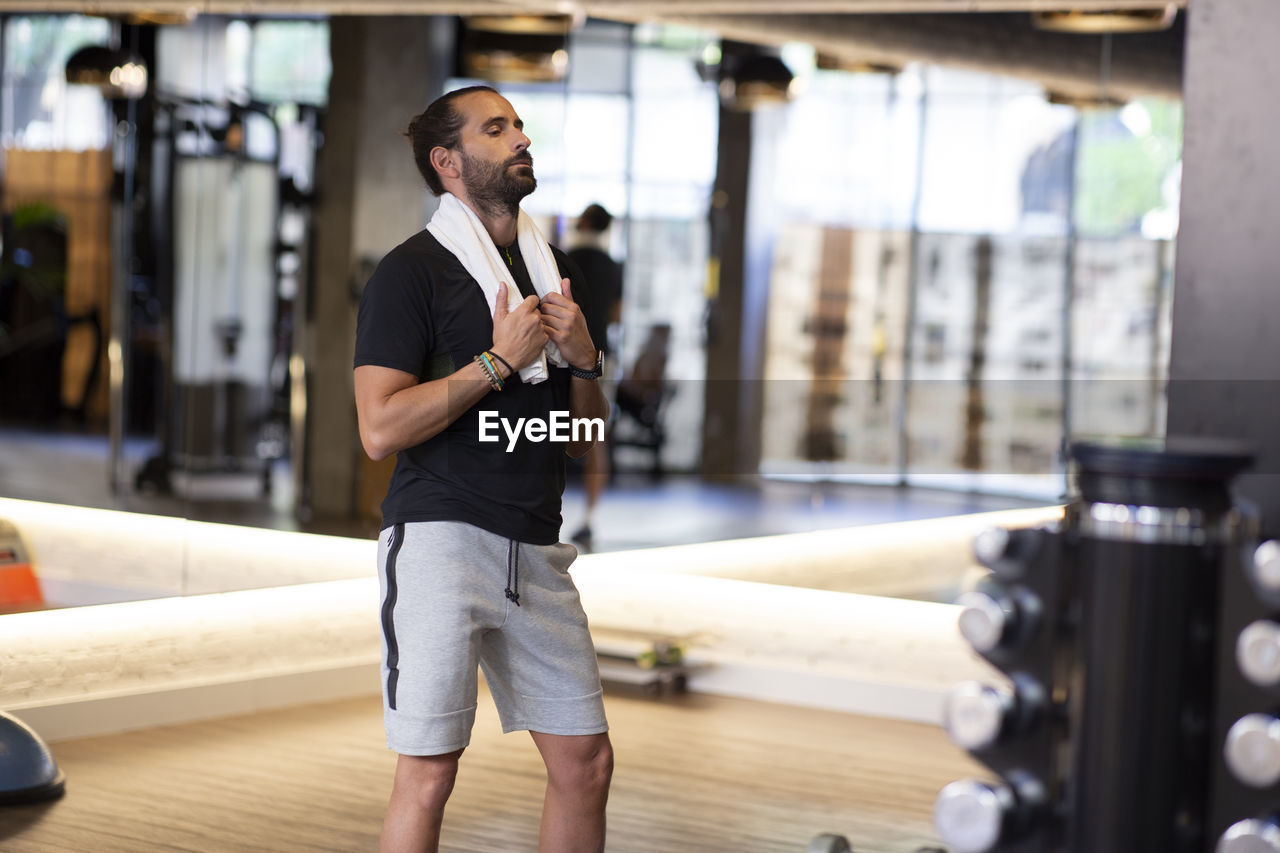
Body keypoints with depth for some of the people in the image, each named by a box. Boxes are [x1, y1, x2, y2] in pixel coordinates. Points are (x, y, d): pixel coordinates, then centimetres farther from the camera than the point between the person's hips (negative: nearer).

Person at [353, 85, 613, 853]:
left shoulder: (558, 272, 17)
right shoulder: (412, 271, -3)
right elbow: (380, 430, -13)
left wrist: (583, 358, 1)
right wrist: (499, 360, -13)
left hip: (537, 548, 6)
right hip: (442, 536, -6)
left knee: (587, 761, 7)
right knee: (429, 774, -7)